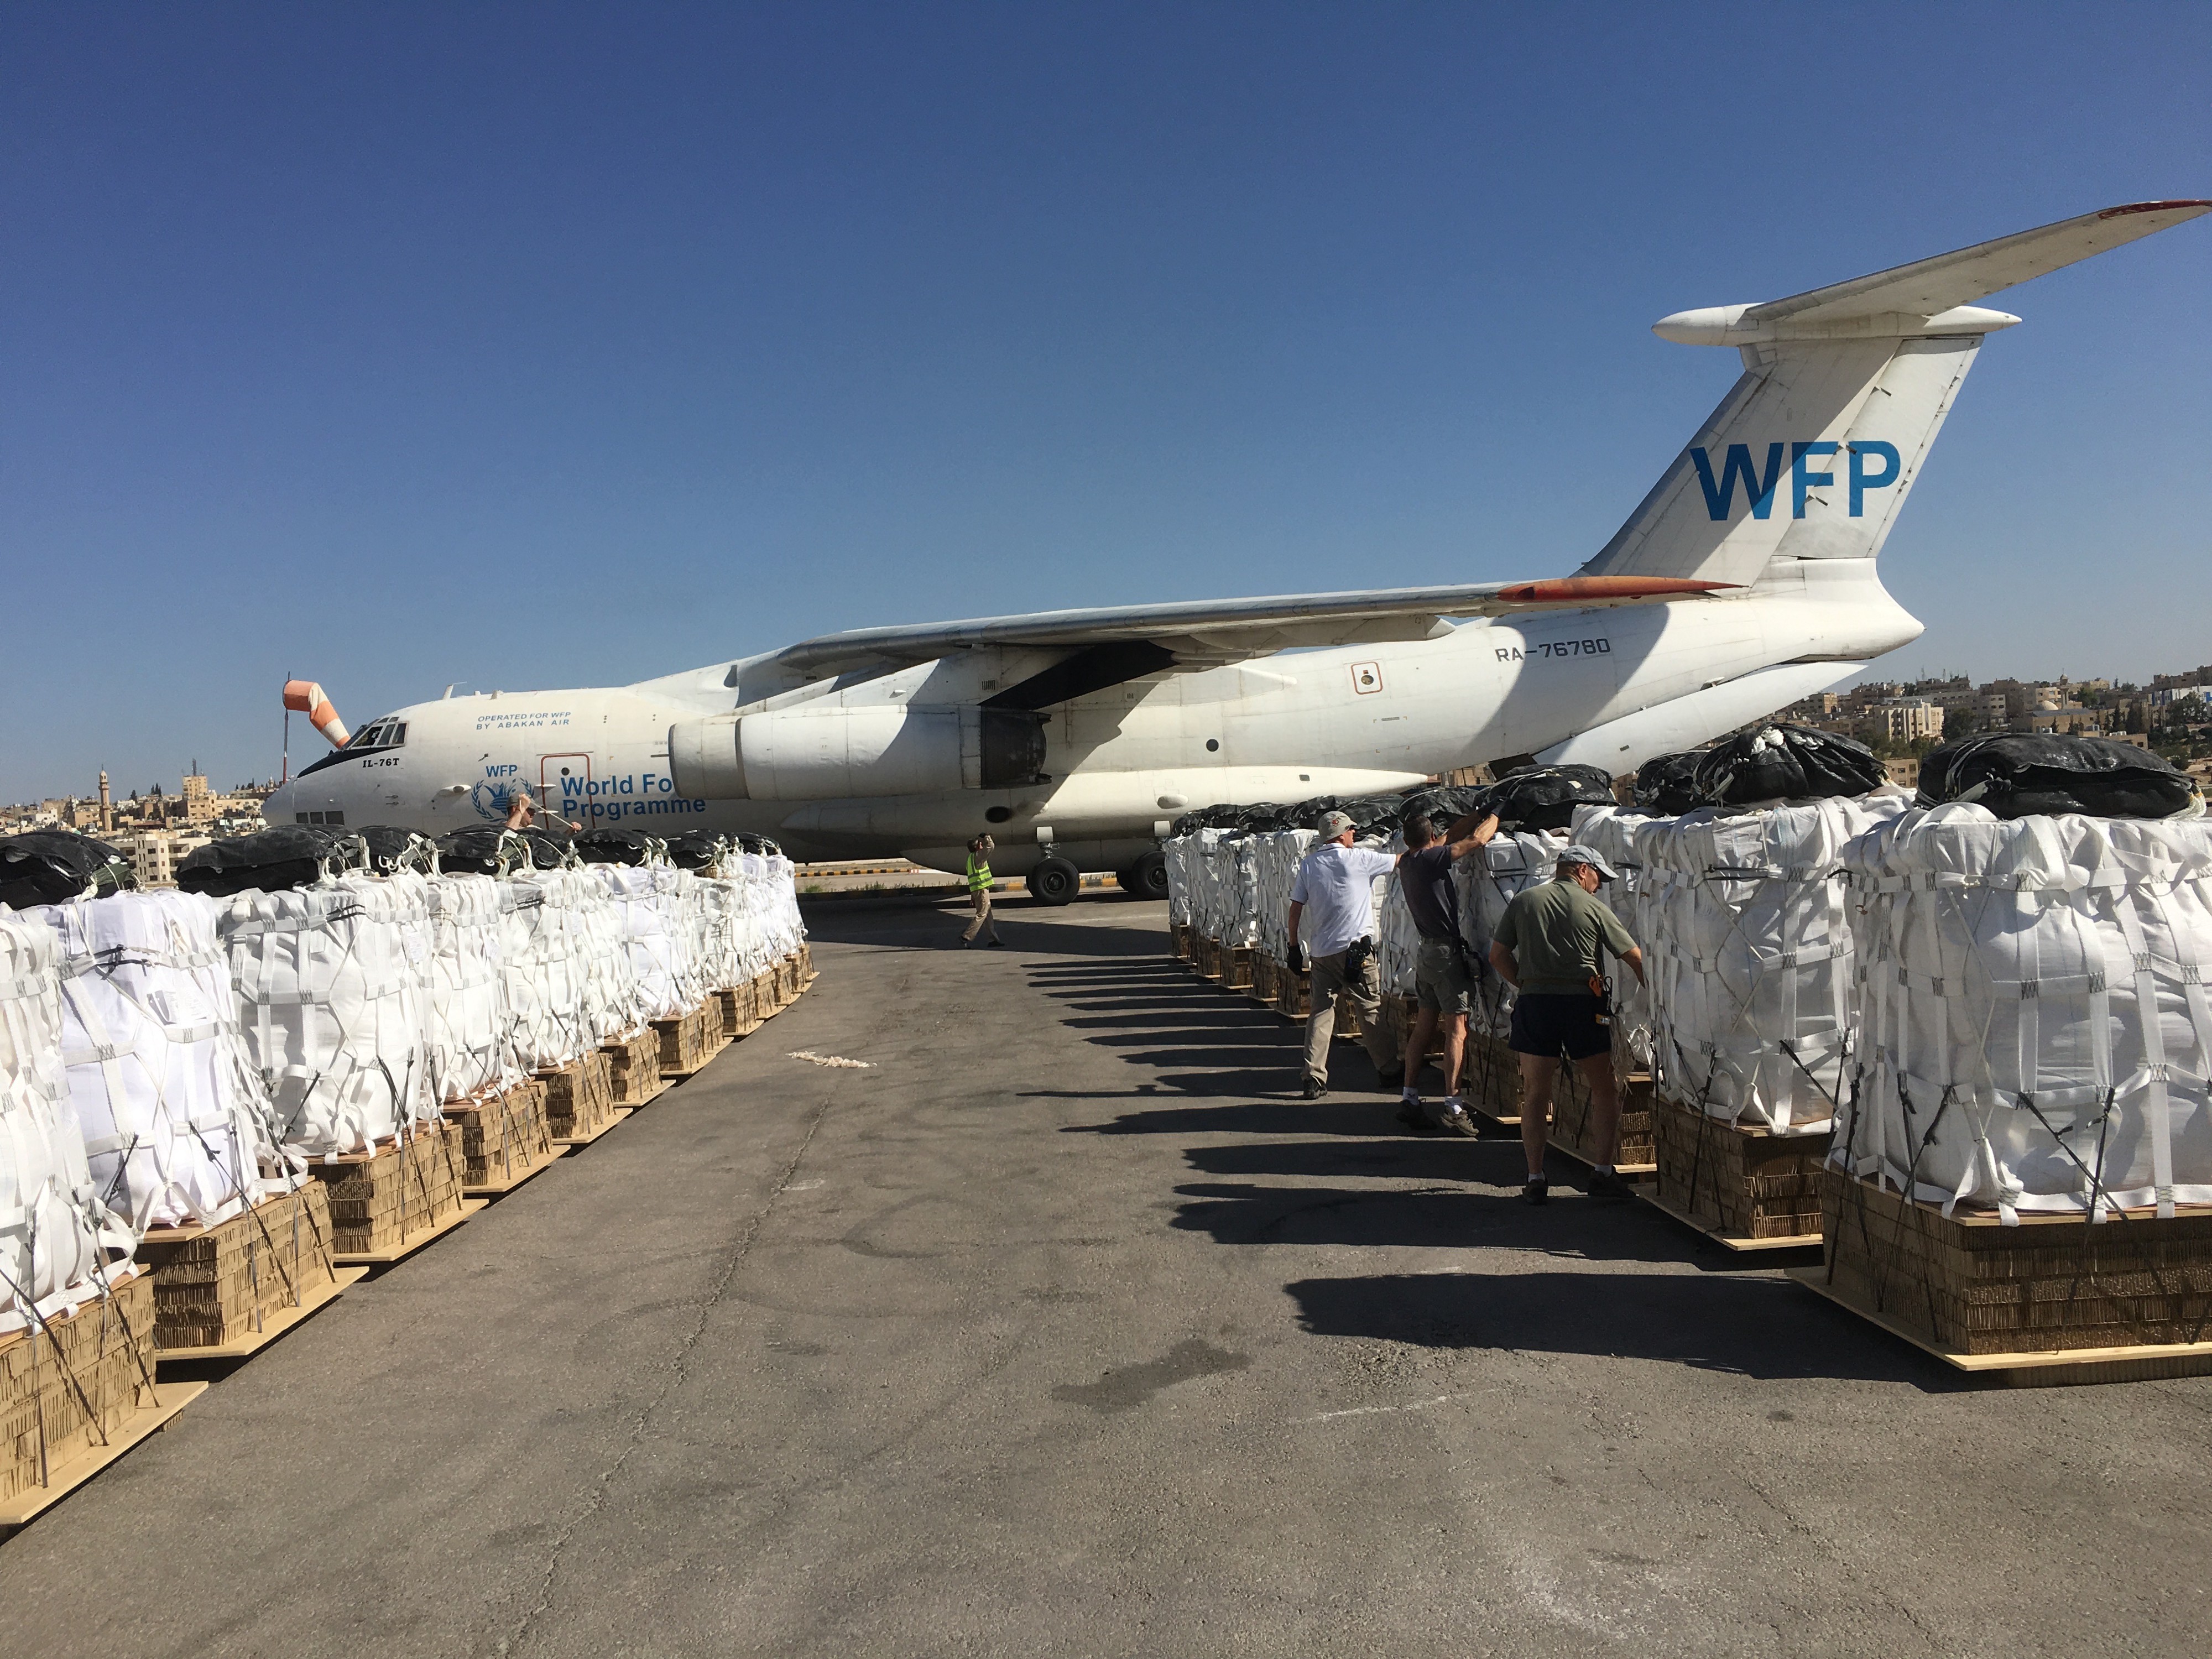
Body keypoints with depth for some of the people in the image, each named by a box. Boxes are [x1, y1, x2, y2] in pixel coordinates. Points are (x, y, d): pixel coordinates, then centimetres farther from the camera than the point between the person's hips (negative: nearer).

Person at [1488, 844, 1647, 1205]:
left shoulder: (1523, 901, 9)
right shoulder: (1593, 907, 4)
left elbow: (1498, 955, 7)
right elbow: (1635, 958, 5)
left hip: (1534, 1002, 2)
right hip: (1582, 1002, -2)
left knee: (1535, 1093, 7)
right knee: (1604, 1089, 12)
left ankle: (1535, 1179, 7)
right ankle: (1605, 1172, 12)